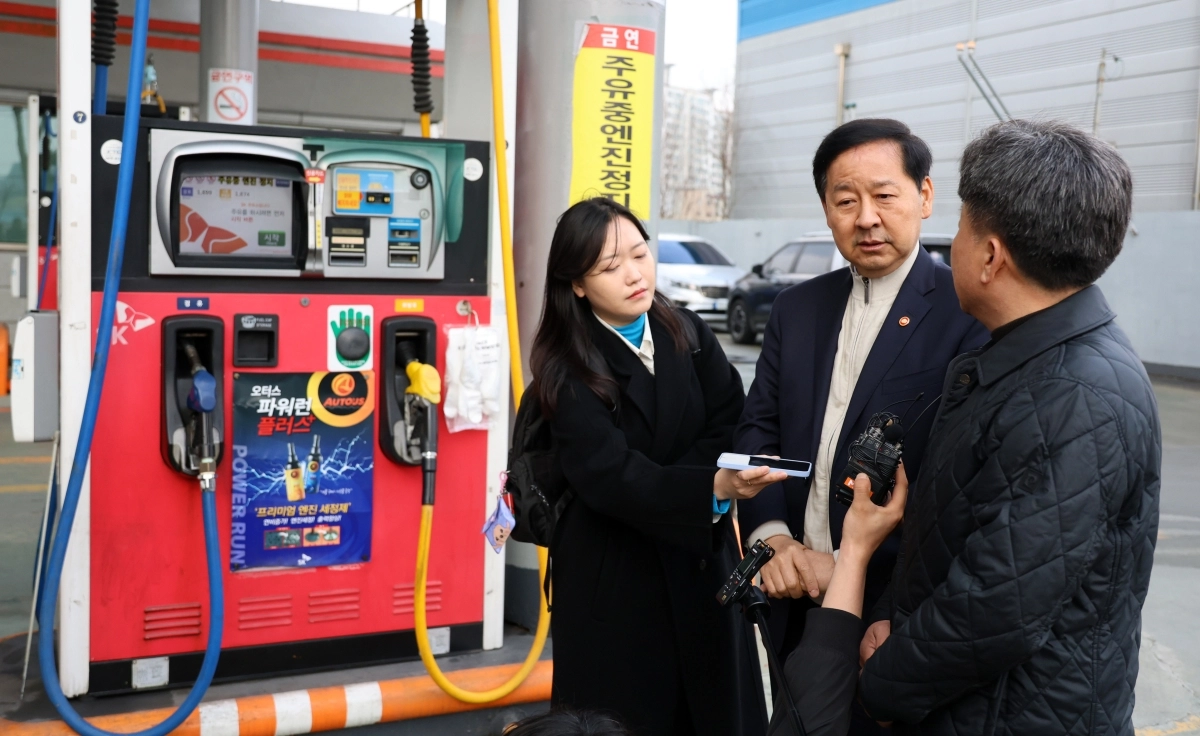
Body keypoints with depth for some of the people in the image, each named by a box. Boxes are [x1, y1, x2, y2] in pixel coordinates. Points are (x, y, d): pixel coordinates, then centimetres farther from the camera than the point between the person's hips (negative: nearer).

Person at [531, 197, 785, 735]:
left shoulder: (688, 334, 3)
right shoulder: (568, 371, -12)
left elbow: (731, 428, -2)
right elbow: (612, 475, -23)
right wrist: (712, 486, -37)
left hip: (700, 565, 4)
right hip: (614, 580, -4)